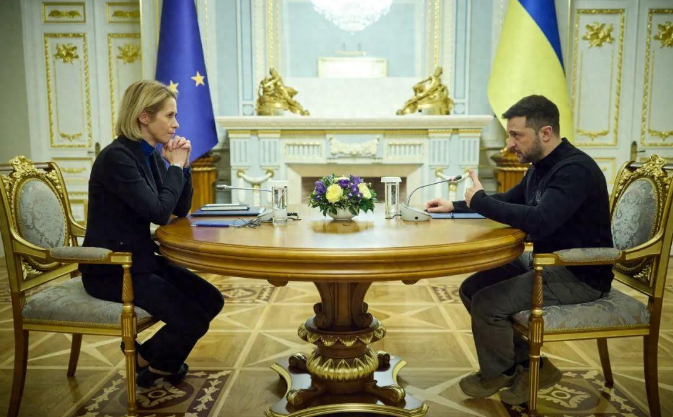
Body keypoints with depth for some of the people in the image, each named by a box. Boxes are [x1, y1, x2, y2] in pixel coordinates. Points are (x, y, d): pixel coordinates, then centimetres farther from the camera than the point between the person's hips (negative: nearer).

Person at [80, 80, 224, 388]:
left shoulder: (152, 155, 7)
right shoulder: (117, 157, -20)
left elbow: (181, 210, 10)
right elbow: (159, 212, -26)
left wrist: (183, 166, -3)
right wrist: (175, 166, -13)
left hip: (142, 259, 9)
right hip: (111, 270, -9)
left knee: (211, 300, 2)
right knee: (193, 319, -14)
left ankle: (156, 357, 20)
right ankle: (149, 360, 15)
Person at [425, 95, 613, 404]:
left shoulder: (575, 169, -23)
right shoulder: (540, 167, 8)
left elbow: (539, 221, -37)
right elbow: (509, 200, 24)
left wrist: (480, 200, -24)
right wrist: (454, 206, 13)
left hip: (579, 276, -10)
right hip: (542, 261, 10)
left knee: (488, 303, -21)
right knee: (471, 289, 3)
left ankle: (497, 374, 11)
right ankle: (533, 365, 11)